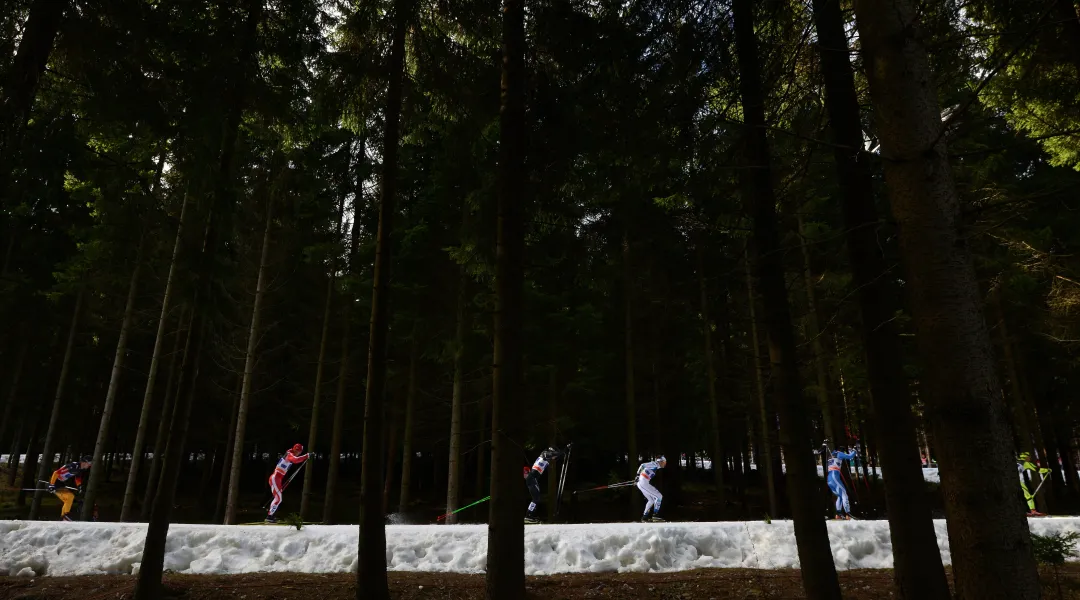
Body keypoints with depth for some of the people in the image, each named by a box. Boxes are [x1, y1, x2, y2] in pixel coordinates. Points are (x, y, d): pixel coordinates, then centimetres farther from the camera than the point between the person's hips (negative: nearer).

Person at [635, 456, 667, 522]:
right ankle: (655, 515, -6)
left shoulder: (655, 466, 18)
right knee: (659, 496, -4)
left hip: (641, 483, 10)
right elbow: (643, 465, -20)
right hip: (644, 483, -10)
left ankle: (644, 517, 21)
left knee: (651, 500, 22)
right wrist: (638, 475, -24)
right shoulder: (654, 464, -9)